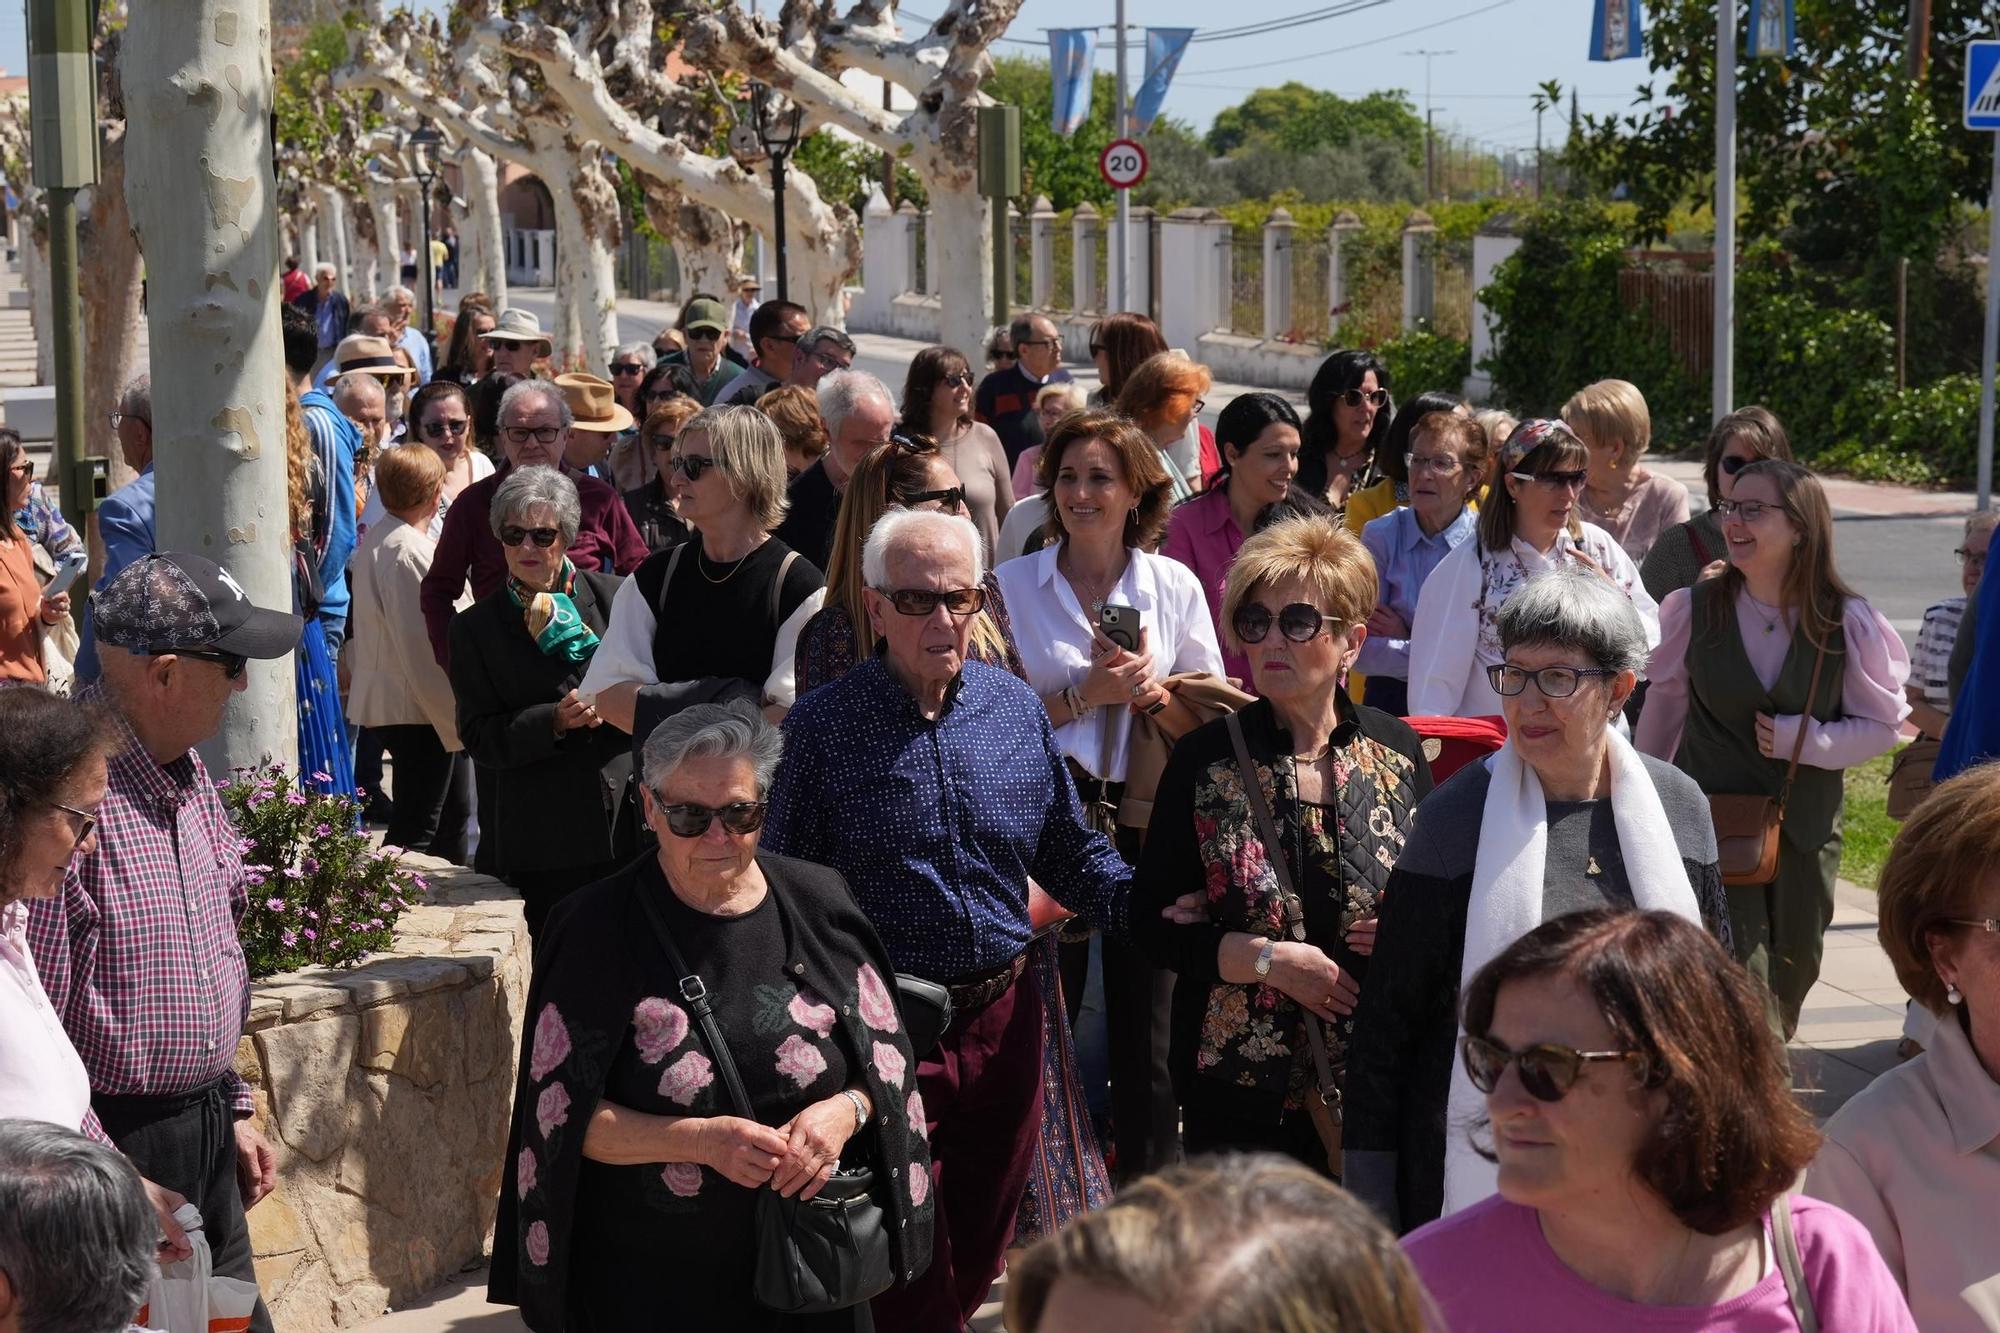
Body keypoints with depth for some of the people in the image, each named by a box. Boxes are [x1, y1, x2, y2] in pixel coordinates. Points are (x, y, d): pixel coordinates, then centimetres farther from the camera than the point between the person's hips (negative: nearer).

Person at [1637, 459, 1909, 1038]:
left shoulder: (1848, 623, -9)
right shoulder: (1693, 609, -7)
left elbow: (1883, 724, -2)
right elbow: (1663, 708, 6)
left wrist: (1799, 738, -16)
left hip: (1806, 827, 2)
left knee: (1793, 971, 15)